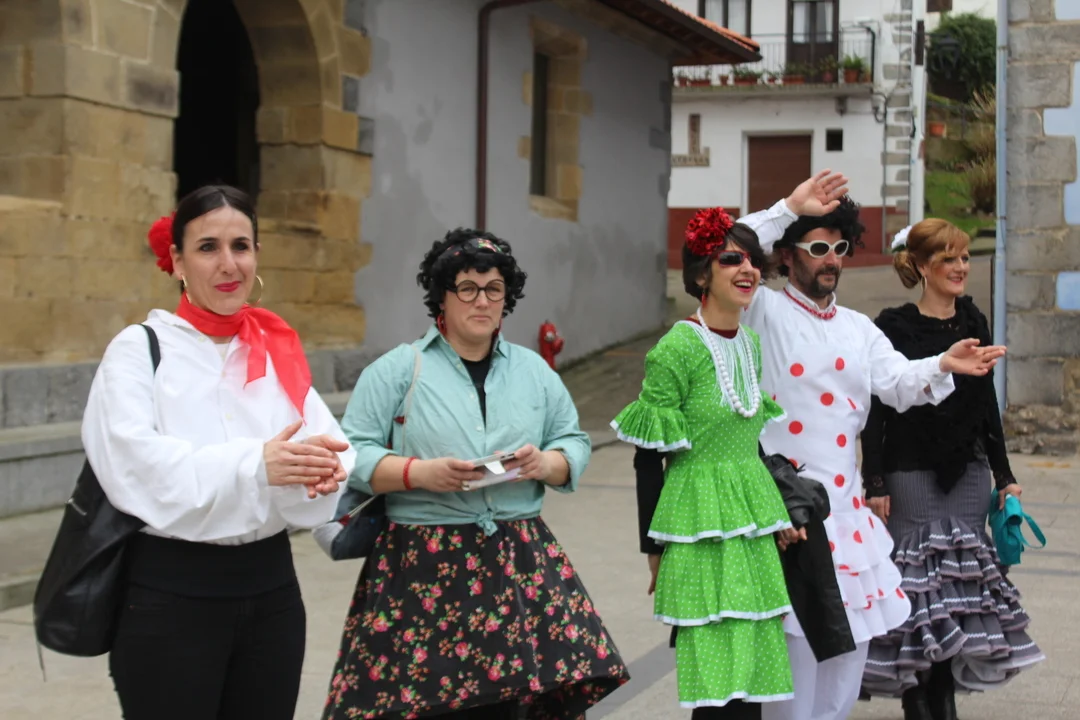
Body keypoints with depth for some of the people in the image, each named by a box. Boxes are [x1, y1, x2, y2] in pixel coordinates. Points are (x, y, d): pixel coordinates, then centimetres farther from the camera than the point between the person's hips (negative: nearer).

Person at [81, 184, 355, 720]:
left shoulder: (278, 350, 10)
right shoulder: (140, 348, -4)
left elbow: (327, 439, -1)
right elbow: (135, 462, -18)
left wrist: (324, 464, -25)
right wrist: (254, 464, -30)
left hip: (270, 586, 4)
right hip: (170, 594, -4)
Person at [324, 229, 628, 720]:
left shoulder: (534, 371, 15)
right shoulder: (397, 370, 2)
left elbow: (575, 444, 17)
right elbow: (354, 456, -2)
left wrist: (545, 465, -5)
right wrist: (419, 473, -17)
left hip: (521, 566, 3)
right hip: (422, 570, -3)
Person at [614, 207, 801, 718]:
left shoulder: (751, 345, 10)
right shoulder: (676, 349, -12)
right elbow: (649, 457, -9)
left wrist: (777, 516, 16)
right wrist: (654, 547, -7)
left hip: (752, 527, 7)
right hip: (700, 529, -7)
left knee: (753, 676, 8)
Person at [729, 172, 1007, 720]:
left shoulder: (859, 329, 16)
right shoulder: (764, 314, -1)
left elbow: (899, 382, 2)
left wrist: (942, 366, -19)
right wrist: (789, 209, -19)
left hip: (845, 506, 6)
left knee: (849, 643, 13)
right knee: (793, 641, -5)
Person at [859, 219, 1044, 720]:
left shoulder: (973, 322, 10)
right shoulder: (894, 327, -6)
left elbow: (988, 405, 16)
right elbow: (875, 411, -7)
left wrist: (1004, 475, 14)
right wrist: (875, 484, -13)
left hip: (969, 472, 5)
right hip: (912, 475, -5)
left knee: (961, 581, 6)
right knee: (916, 582, -3)